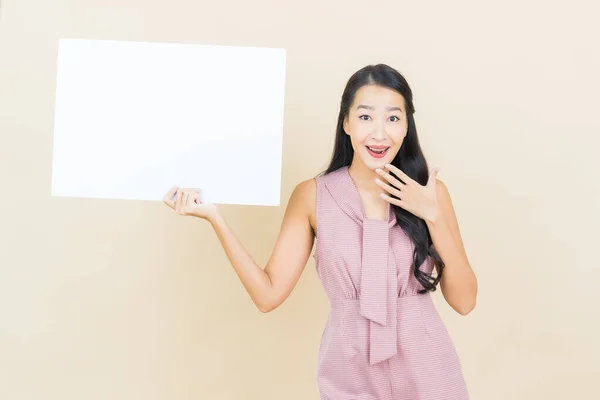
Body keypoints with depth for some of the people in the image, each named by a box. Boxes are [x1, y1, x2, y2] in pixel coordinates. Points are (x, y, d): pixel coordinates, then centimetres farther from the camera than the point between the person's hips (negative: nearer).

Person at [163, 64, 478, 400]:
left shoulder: (428, 192, -6)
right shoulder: (312, 195, -7)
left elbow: (464, 301, -6)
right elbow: (268, 294, -9)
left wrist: (433, 215, -16)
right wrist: (214, 217, -16)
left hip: (427, 372, 1)